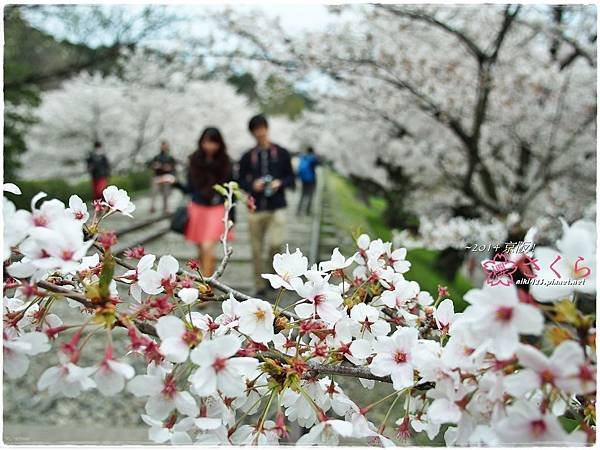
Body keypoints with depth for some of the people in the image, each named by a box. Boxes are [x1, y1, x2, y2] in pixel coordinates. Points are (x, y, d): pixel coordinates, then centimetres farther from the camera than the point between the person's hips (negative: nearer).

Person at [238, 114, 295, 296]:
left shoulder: (281, 153, 6)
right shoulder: (247, 157, 8)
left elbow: (291, 178, 10)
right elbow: (240, 181, 10)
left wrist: (280, 183, -10)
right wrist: (252, 185, -9)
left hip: (277, 207, -1)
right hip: (255, 208, 1)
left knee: (276, 243, -16)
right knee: (257, 249, 4)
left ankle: (273, 272, 13)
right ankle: (260, 286, 17)